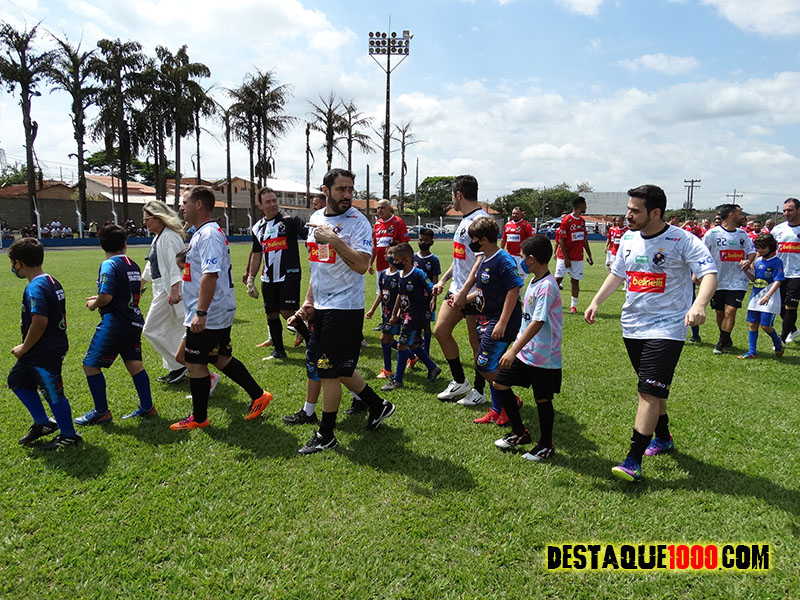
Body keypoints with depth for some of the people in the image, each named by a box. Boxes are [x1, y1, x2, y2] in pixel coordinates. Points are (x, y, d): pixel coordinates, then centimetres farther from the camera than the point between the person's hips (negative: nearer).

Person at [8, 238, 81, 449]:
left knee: (53, 394, 3)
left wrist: (23, 349, -15)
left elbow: (39, 321, -29)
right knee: (17, 380, 23)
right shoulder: (52, 281, 9)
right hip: (55, 345, 10)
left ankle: (69, 436, 18)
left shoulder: (34, 288, -21)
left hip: (45, 354, -10)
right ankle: (42, 423, 31)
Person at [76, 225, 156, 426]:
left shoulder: (109, 265, -12)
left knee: (91, 365, 3)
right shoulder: (133, 265, 12)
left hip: (114, 322, -8)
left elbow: (106, 297, -20)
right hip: (134, 321, 8)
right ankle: (147, 407, 15)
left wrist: (93, 304, 0)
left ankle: (102, 412, 7)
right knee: (135, 364, 12)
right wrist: (99, 299, 22)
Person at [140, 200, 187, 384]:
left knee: (151, 329, -6)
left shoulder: (169, 237, -15)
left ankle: (179, 364, 1)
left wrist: (174, 291, -30)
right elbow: (152, 265, 29)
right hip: (162, 290, 10)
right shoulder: (158, 238, 17)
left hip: (169, 291, -10)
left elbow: (175, 265, -24)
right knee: (166, 331, 14)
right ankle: (175, 368, 22)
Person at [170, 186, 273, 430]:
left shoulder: (208, 234, -18)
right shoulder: (203, 233, 16)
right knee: (222, 358, 17)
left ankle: (198, 418, 15)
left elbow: (210, 275, -28)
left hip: (208, 316, -10)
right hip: (220, 313, 10)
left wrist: (200, 313, -30)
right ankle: (258, 395, 23)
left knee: (195, 364, 1)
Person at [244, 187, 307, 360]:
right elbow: (256, 254, 18)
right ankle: (278, 351, 26)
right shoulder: (257, 228, 12)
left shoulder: (289, 221, -5)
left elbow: (309, 234, -19)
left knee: (287, 312, -15)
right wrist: (250, 279, 16)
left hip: (289, 275, -6)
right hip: (268, 279, 6)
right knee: (271, 315, 11)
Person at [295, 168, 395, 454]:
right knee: (340, 367, 16)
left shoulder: (358, 222, -12)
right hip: (321, 306, 8)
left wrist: (333, 238, -27)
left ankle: (325, 435, 14)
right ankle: (378, 406, 34)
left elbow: (362, 265, -25)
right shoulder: (316, 219, 12)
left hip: (345, 306, -8)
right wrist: (309, 299, 16)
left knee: (329, 371, -2)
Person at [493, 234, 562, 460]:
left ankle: (546, 445, 25)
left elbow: (537, 323, -27)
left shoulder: (547, 286, -21)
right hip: (525, 352, 9)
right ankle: (519, 433, 26)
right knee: (500, 383, 11)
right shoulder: (534, 281, 8)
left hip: (543, 357, -9)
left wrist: (513, 350, -29)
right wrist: (516, 344, 21)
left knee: (542, 399, 5)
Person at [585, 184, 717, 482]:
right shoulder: (628, 238, 6)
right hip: (632, 325, 7)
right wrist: (596, 301, 9)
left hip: (666, 328, -6)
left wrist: (699, 304, -39)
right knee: (653, 388, 20)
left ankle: (633, 462, -8)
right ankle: (663, 437, 41)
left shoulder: (682, 240, -13)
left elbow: (709, 273, -21)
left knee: (649, 391, -12)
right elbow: (617, 273, 19)